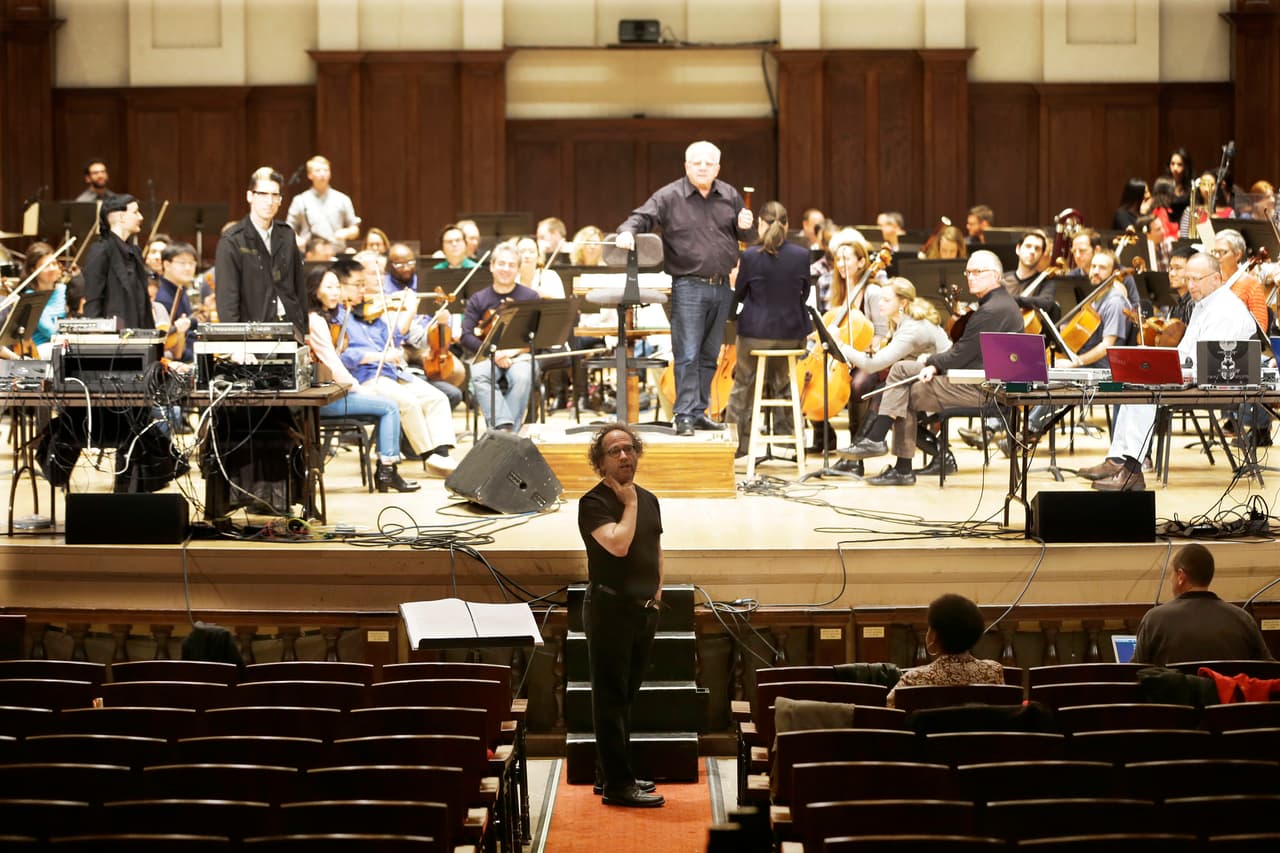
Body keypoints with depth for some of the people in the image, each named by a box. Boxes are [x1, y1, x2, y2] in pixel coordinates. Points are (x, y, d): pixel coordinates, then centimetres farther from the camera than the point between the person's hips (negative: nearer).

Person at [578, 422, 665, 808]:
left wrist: (656, 589, 12)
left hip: (644, 609, 8)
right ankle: (618, 784, -5)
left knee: (625, 695, 13)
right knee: (611, 697, -5)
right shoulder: (594, 503, -10)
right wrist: (629, 504, -11)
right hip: (610, 608, -8)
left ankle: (609, 773, 22)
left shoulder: (648, 499, 14)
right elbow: (618, 544, -24)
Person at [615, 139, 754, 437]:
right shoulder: (669, 197, -4)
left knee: (709, 355, 11)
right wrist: (628, 231, -29)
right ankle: (684, 415, -7)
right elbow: (642, 217, -8)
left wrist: (745, 226, -5)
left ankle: (699, 411, 20)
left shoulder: (730, 197, 10)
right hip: (689, 286, -5)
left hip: (722, 287, 5)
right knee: (687, 355, -9)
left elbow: (748, 237, 18)